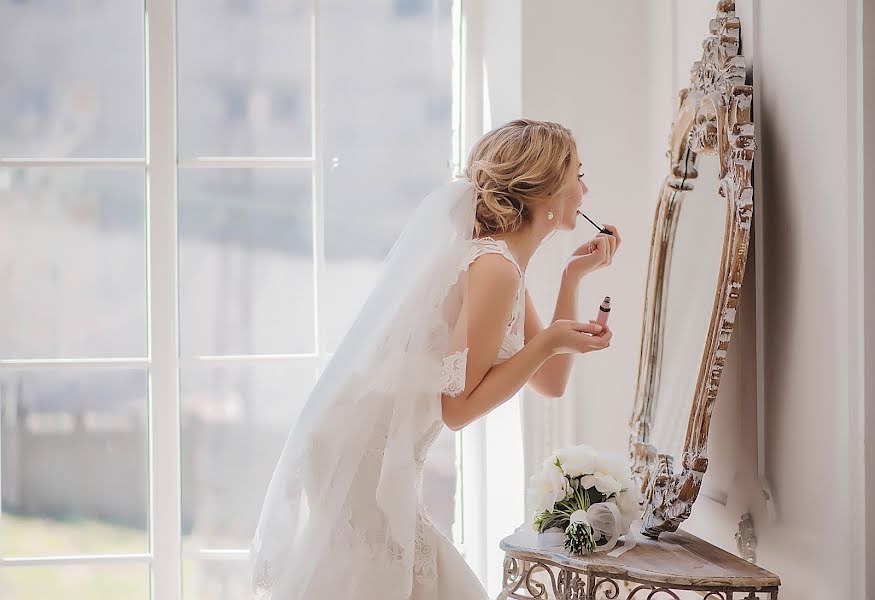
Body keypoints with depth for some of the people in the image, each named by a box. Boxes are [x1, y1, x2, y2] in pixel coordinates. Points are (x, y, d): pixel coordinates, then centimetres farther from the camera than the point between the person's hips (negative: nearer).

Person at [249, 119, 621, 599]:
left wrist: (573, 276, 13)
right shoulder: (494, 267, -15)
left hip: (384, 464, 10)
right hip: (363, 461, -10)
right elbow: (458, 406, -15)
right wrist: (549, 341, -15)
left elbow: (549, 383, 16)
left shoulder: (503, 264, 14)